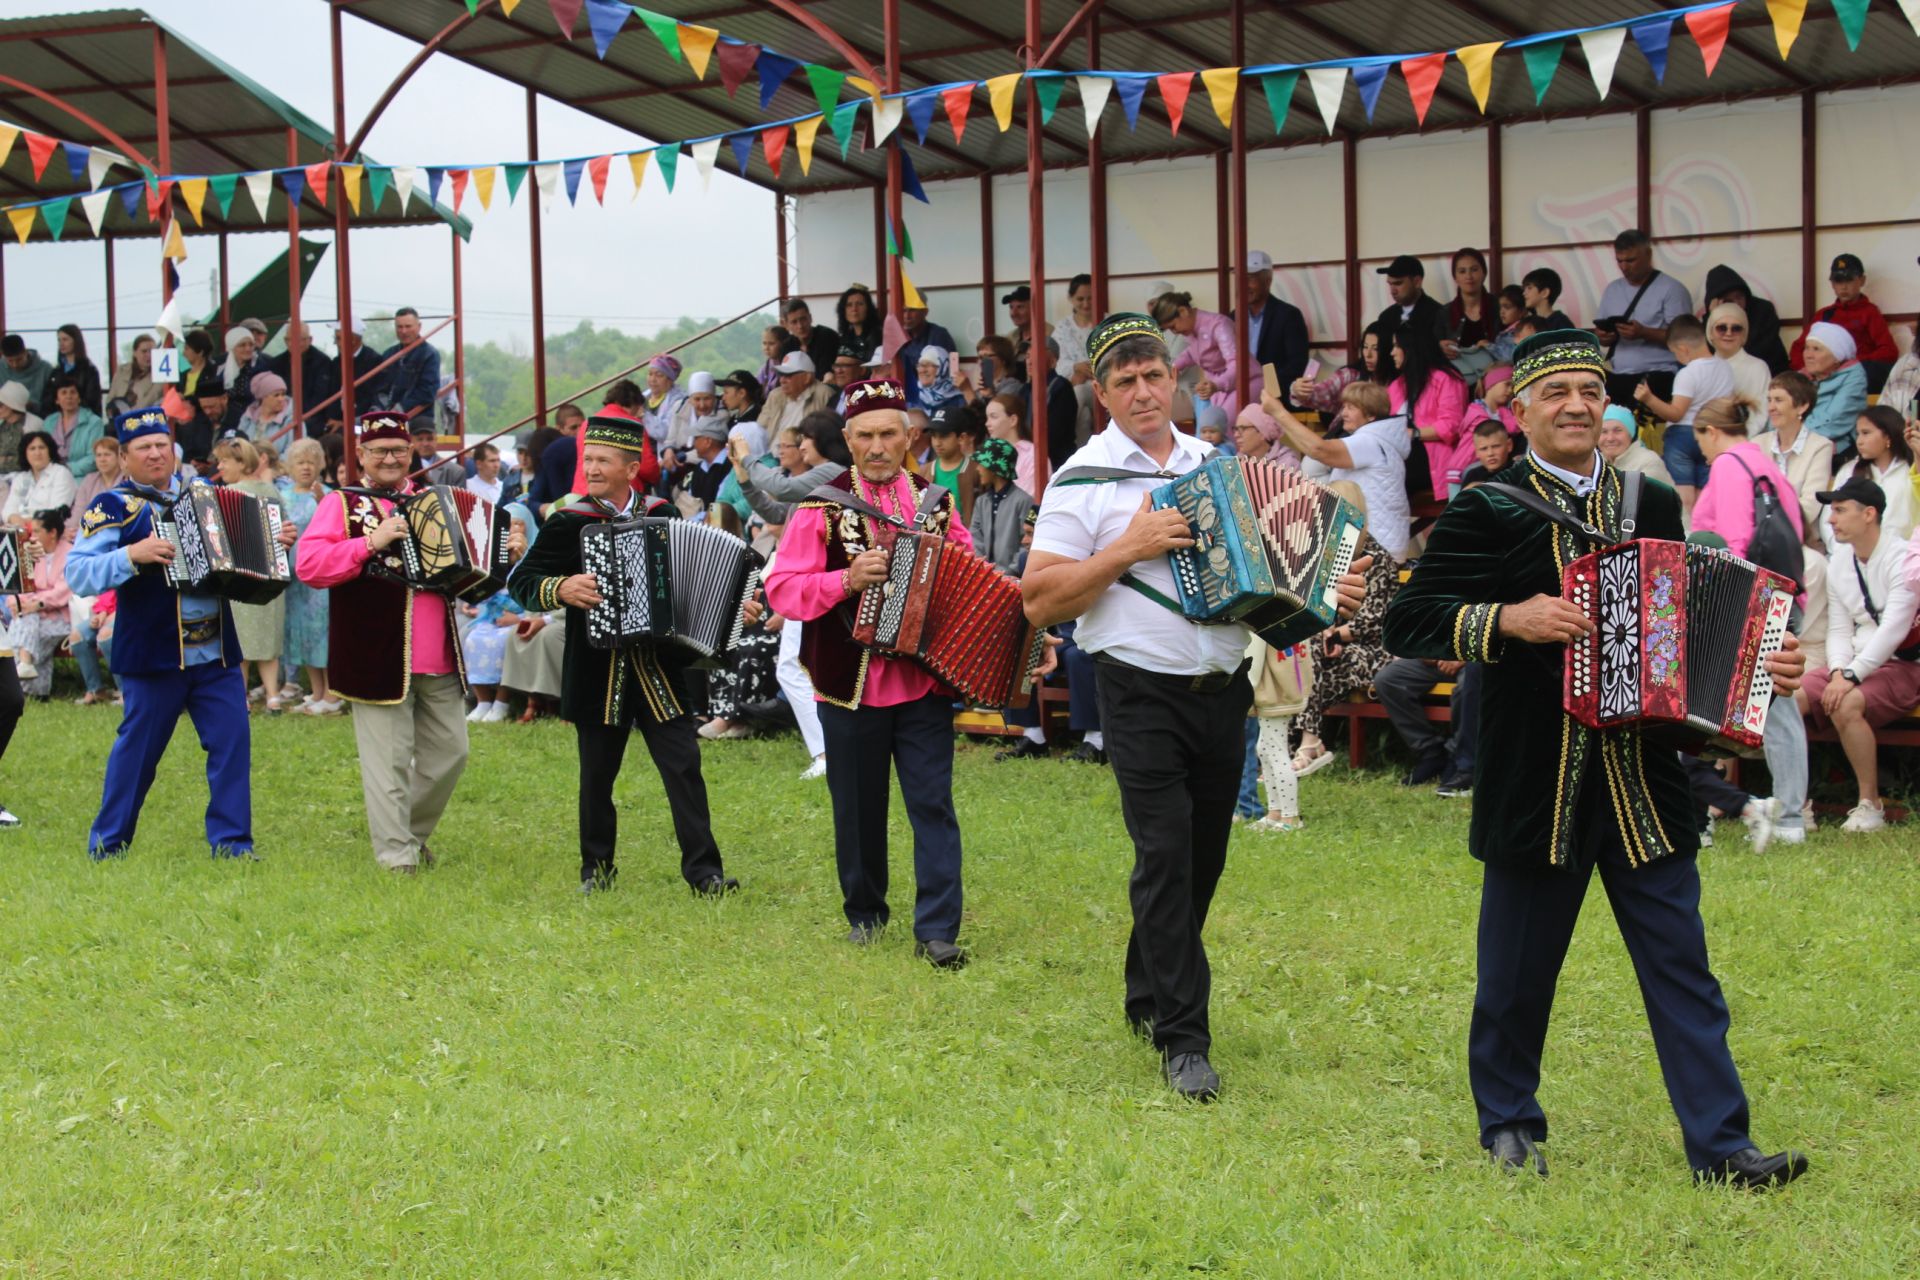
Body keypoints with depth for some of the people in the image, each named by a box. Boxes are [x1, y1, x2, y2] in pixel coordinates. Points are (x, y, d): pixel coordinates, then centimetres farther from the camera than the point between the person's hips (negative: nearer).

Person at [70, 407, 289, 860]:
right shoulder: (113, 507, -3)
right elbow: (78, 574, -13)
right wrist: (133, 555, -26)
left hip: (216, 652, 4)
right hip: (153, 653, -4)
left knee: (233, 741, -2)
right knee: (138, 750, 3)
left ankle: (230, 840, 6)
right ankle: (107, 845, 18)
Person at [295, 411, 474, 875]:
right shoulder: (342, 505, 0)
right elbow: (309, 565, -14)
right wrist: (369, 543, -22)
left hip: (438, 660, 6)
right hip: (378, 658, -6)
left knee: (449, 751, 9)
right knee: (389, 759, -4)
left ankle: (415, 832, 29)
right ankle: (397, 854, 4)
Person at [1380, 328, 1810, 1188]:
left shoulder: (1653, 505, 11)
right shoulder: (1486, 511, -3)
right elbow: (1407, 623, -8)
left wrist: (1761, 667, 3)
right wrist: (1508, 620, -20)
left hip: (1641, 780, 3)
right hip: (1536, 784, -3)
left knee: (1681, 965, 2)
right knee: (1518, 968, 9)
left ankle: (1719, 1143, 6)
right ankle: (1509, 1123, 27)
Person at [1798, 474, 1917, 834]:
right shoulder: (1839, 562, 10)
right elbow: (1839, 629, 8)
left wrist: (1852, 676, -28)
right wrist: (1837, 670, -12)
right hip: (1855, 665, 7)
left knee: (1846, 705, -34)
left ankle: (1871, 805, -20)